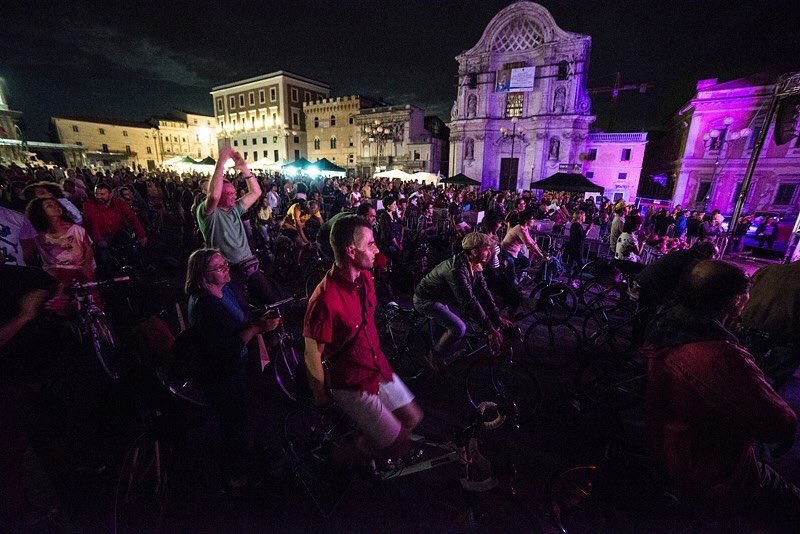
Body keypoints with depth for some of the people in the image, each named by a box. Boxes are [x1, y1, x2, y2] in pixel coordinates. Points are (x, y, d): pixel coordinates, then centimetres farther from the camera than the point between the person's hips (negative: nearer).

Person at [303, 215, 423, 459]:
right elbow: (313, 356, -19)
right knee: (398, 446, 4)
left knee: (412, 419, 17)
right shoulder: (325, 300, -32)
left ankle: (371, 434, 42)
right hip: (352, 385, -7)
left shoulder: (365, 277, -6)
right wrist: (321, 396, -4)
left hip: (379, 369, 7)